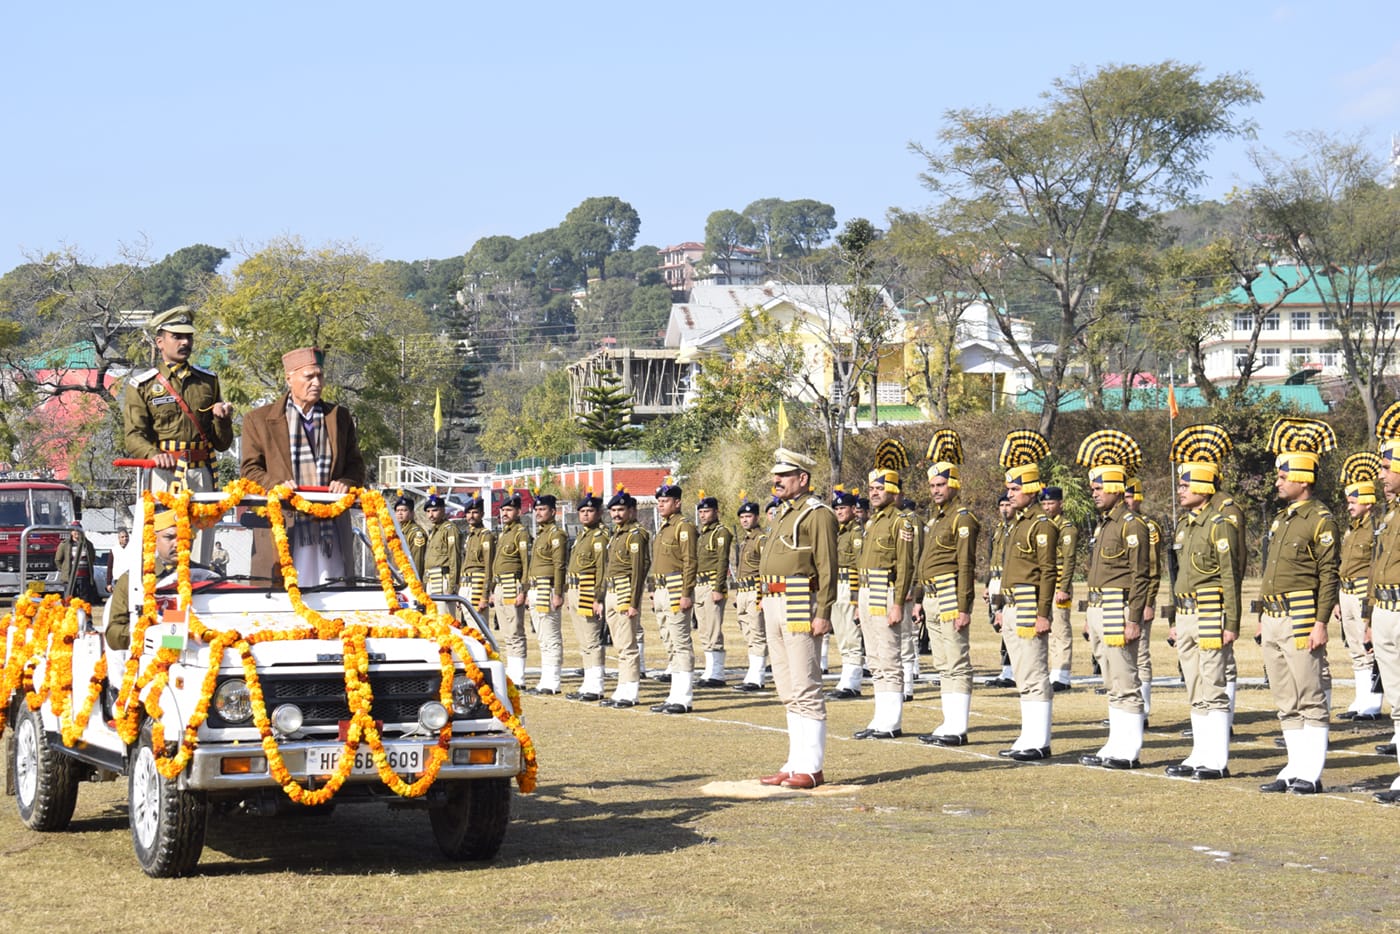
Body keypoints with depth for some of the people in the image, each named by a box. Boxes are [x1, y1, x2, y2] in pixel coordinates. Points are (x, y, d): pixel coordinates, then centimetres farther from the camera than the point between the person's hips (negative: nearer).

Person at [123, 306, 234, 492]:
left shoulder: (209, 381, 15)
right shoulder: (141, 385, 5)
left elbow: (223, 444, 16)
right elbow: (134, 436, -6)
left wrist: (222, 419, -5)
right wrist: (154, 455, -25)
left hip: (201, 476, 3)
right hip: (162, 474, -3)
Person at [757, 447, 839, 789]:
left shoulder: (818, 514, -8)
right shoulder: (783, 515, 20)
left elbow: (827, 568, -13)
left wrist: (823, 614, -19)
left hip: (800, 606, -10)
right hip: (775, 607, 10)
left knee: (805, 690, -8)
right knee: (788, 691, 11)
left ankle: (812, 767, -6)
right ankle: (796, 763, 16)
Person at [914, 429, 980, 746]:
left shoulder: (962, 518, -11)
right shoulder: (935, 517, 18)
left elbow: (966, 566, -16)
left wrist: (963, 608, -20)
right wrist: (922, 601, 21)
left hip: (950, 598, -10)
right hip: (932, 599, 10)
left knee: (957, 665, -7)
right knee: (944, 666, 12)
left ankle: (957, 729, -7)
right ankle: (950, 724, 16)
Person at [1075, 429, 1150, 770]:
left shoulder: (1131, 525, -12)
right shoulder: (1103, 525, 17)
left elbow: (1140, 576, -15)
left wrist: (1134, 620, -19)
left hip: (1118, 611, -10)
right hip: (1100, 611, 10)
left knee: (1125, 684, -6)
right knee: (1113, 684, 12)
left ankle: (1128, 752, -3)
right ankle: (1117, 745, 17)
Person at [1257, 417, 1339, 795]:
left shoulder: (1321, 520, -8)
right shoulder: (1280, 520, 16)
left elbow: (1328, 575, -12)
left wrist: (1321, 622, -18)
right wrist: (1263, 618, 20)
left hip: (1301, 620, -8)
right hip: (1274, 622, 8)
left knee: (1311, 700, -4)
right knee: (1286, 704, 10)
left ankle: (1311, 774, -2)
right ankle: (1296, 768, 15)